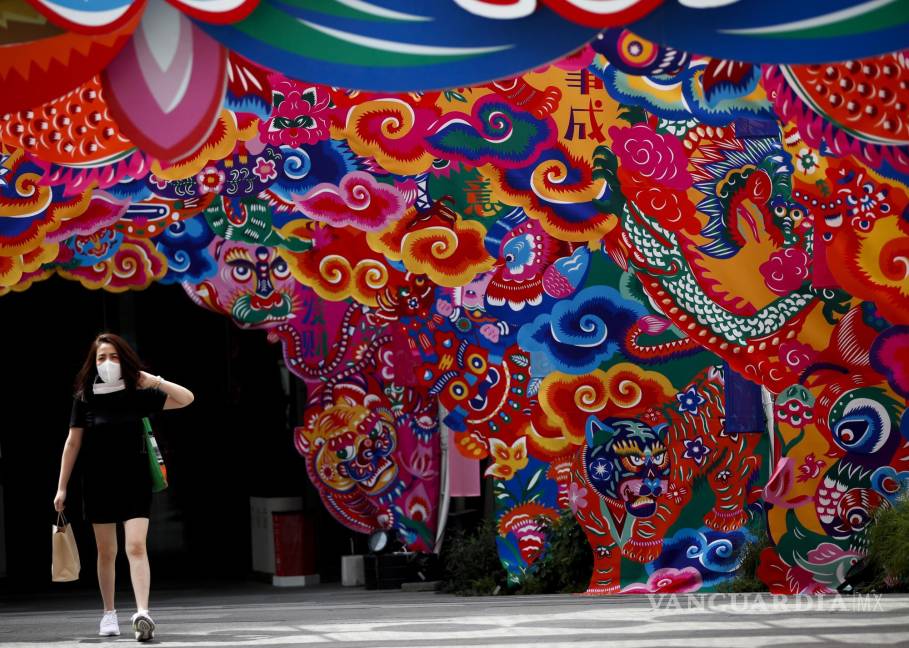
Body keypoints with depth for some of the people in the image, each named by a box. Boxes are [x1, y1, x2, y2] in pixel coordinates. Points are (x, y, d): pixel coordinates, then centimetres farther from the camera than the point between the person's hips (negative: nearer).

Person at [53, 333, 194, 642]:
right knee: (106, 553, 10)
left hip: (134, 481, -1)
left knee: (136, 547, -14)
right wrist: (62, 487, 2)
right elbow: (72, 443, 3)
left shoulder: (138, 394, -2)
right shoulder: (84, 398, 0)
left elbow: (186, 398, -4)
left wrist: (157, 382, -18)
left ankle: (142, 613, -23)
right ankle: (109, 613, 24)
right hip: (98, 483, 1)